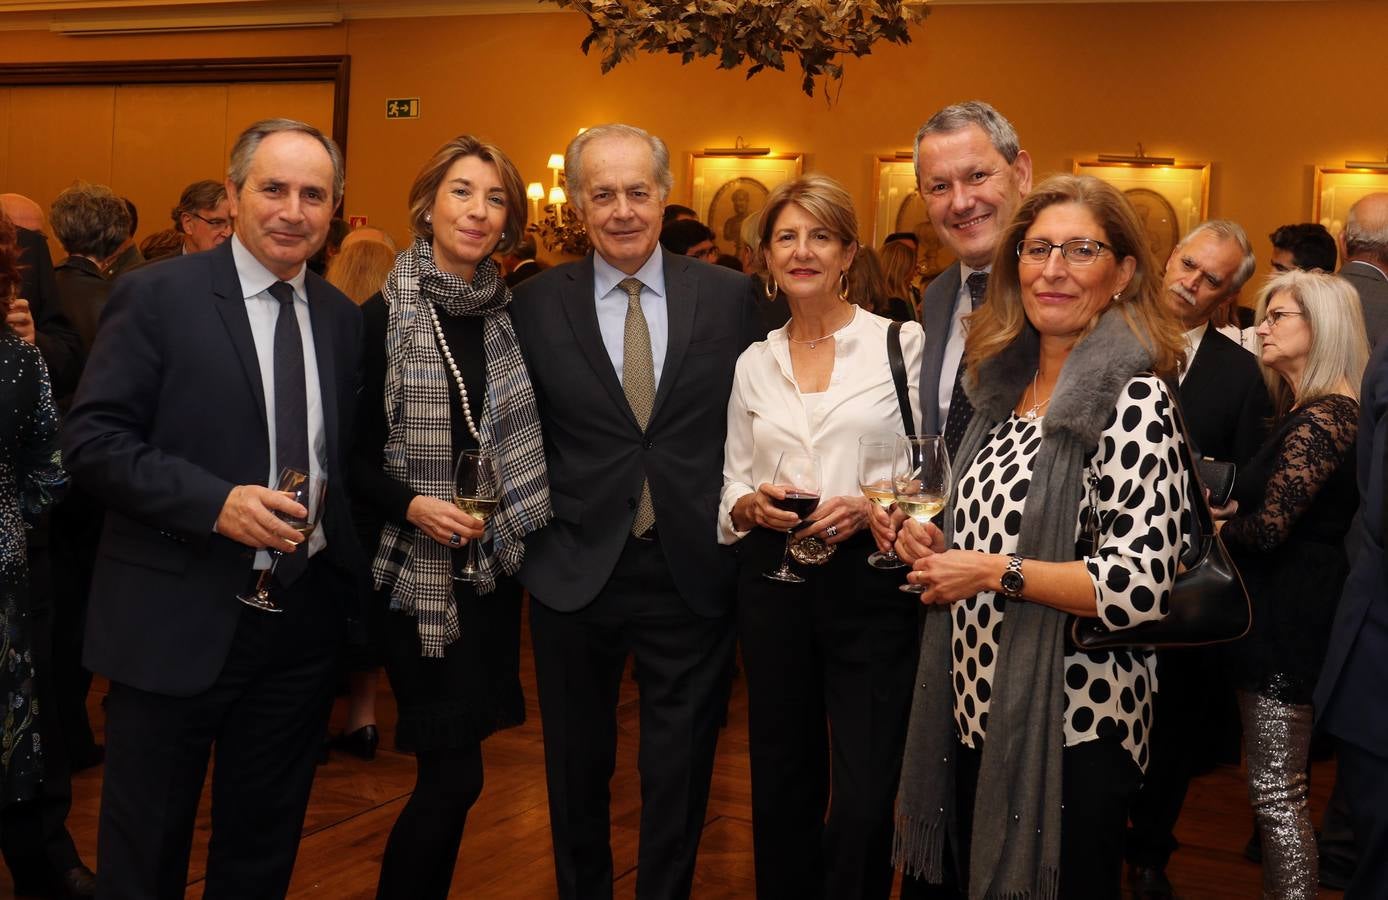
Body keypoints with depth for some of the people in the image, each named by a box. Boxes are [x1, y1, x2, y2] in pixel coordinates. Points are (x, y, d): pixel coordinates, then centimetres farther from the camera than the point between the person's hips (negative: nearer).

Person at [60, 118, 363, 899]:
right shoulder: (157, 296, -8)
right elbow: (92, 440, -12)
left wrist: (351, 577, 2)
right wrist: (215, 502, -24)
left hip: (305, 621, 5)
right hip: (180, 619, -4)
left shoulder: (343, 317, 7)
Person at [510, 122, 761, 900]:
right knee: (578, 771, 17)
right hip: (574, 572, 1)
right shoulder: (537, 303, -1)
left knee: (681, 777, 11)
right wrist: (533, 526, -2)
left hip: (693, 572, 0)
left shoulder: (730, 296, 0)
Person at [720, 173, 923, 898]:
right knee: (783, 783, 12)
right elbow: (732, 491, 14)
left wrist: (871, 507, -17)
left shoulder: (901, 343, 0)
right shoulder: (753, 363, 11)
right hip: (773, 584, 3)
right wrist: (752, 506, -7)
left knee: (864, 798, -6)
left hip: (871, 580, -3)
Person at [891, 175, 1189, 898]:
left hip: (1072, 730, -7)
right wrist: (939, 547, 1)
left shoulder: (1133, 400, -14)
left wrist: (997, 572, -18)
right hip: (976, 708, 7)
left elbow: (1144, 584, -22)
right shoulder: (1006, 384, 9)